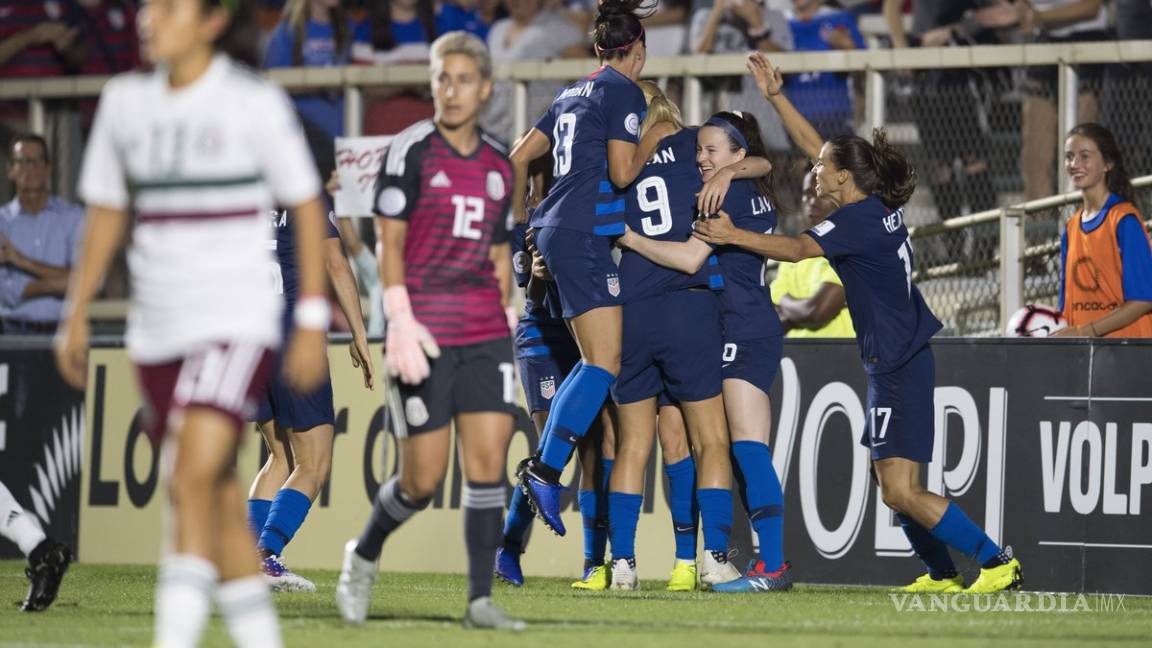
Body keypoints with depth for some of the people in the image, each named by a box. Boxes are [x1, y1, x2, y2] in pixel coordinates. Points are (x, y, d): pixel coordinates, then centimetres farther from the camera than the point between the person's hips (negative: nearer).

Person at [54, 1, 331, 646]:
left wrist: (313, 321, -3)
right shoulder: (125, 102, 8)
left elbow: (307, 206, 0)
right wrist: (76, 315, 15)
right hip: (156, 327, 5)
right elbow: (106, 213, 18)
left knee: (195, 476, -20)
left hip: (238, 321, -5)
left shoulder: (256, 104, -5)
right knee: (220, 499, 8)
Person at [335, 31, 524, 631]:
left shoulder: (498, 165, 12)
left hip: (485, 338, 5)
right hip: (425, 336, -5)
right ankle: (363, 557, 24)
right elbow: (389, 242, -7)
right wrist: (401, 323, -15)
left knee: (488, 462, -6)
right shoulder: (411, 150, -4)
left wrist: (501, 326, 16)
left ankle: (480, 600, -3)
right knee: (423, 478, -3)